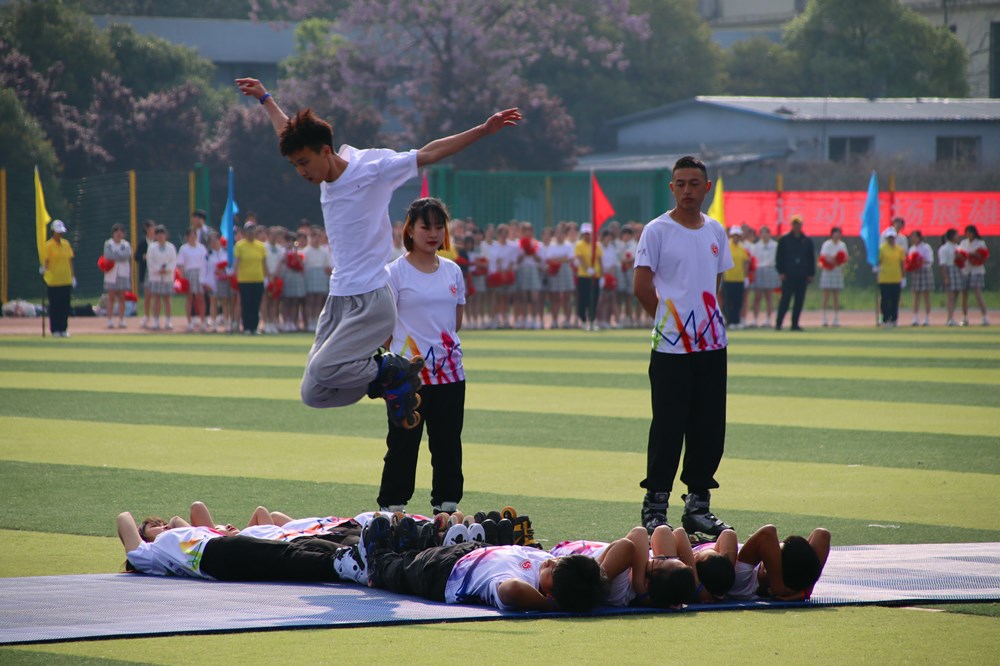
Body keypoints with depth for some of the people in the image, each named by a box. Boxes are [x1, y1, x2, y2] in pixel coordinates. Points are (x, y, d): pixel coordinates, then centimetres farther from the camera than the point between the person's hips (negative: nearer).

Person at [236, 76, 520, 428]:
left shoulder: (372, 171, -11)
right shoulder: (326, 175, 9)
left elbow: (429, 153, -12)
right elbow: (292, 136, 28)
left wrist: (484, 130, -18)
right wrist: (265, 99, 40)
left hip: (370, 302, -8)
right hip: (338, 302, 8)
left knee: (322, 372, -25)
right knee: (314, 393, -1)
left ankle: (391, 371, -4)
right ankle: (383, 374, 13)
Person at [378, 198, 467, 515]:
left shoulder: (452, 271, 10)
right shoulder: (396, 272, -6)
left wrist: (442, 343, 7)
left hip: (450, 372, 5)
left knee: (448, 444, 8)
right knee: (403, 445, -2)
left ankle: (447, 506, 16)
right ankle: (391, 509, 4)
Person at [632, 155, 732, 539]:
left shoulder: (715, 231, 12)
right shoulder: (657, 231, -5)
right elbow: (642, 287, -5)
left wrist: (704, 320, 12)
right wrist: (668, 320, 2)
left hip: (712, 345, 5)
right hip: (671, 347, -5)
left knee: (709, 428, 6)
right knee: (668, 428, -5)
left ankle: (698, 506, 15)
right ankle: (655, 506, 2)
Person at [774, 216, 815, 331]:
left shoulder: (807, 241, 9)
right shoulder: (784, 240, 2)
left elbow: (811, 259, 13)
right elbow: (779, 257, 2)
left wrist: (811, 274, 7)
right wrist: (781, 272, -6)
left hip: (802, 276, 3)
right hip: (788, 276, -3)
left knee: (799, 301, 3)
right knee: (785, 300, -6)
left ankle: (795, 324, 9)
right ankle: (778, 323, -4)